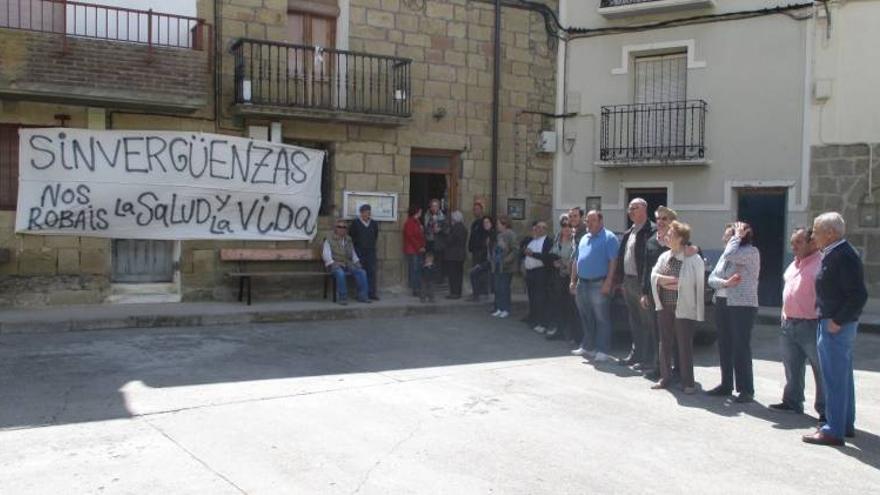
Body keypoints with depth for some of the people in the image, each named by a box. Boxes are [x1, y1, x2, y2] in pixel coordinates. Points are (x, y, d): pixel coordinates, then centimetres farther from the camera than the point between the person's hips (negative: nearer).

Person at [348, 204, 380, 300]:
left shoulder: (374, 223, 8)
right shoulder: (355, 223, -2)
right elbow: (351, 236, 3)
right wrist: (357, 245, 4)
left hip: (371, 251, 3)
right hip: (359, 252, -3)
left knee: (372, 271, -1)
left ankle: (372, 293, 2)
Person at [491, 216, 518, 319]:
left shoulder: (510, 235, -13)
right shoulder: (499, 235, 13)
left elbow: (515, 251, -18)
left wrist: (506, 261, -22)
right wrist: (493, 259, 12)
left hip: (506, 268, -8)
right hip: (497, 266, 8)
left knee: (504, 288, -3)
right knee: (497, 288, 10)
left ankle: (506, 309, 7)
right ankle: (499, 308, 18)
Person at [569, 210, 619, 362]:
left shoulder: (609, 238, -7)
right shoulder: (584, 238, 17)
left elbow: (613, 261, -14)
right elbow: (576, 260, 20)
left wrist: (608, 282, -20)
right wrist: (573, 280, 13)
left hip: (599, 285, -7)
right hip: (582, 284, 8)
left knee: (602, 319, -3)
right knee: (585, 318, 15)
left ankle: (603, 351, 2)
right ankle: (585, 347, 26)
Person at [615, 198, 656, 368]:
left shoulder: (651, 231, -12)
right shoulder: (628, 233, 16)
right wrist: (619, 279, 11)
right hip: (628, 282, 9)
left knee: (646, 322, 0)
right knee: (634, 321, 16)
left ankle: (648, 358, 7)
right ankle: (635, 354, 25)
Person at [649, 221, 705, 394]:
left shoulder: (694, 259, -10)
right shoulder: (664, 257, 10)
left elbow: (699, 285, -12)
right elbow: (654, 274, 5)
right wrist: (663, 280, -13)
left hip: (684, 308, -6)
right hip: (664, 307, 6)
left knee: (685, 345, -1)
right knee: (665, 343, 12)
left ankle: (688, 382, 9)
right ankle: (665, 377, 24)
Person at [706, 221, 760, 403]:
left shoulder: (751, 252, -7)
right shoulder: (726, 254, 16)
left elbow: (730, 255, -26)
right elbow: (712, 278, 9)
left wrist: (737, 236, -10)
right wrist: (725, 283, -13)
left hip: (743, 306, -8)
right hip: (723, 304, 8)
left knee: (741, 348, -5)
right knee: (724, 347, 12)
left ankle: (746, 390, 2)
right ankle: (726, 385, 23)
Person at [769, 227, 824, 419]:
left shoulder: (820, 265, -14)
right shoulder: (794, 265, 16)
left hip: (811, 325, -9)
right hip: (789, 324, 9)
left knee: (821, 368, 0)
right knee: (792, 367, 17)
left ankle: (825, 409, 7)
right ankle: (792, 401, 29)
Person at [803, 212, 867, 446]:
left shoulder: (844, 256, -19)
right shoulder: (833, 254, 11)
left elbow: (859, 295, -24)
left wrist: (838, 321, -21)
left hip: (836, 327, -10)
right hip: (832, 322, 10)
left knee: (835, 379, -5)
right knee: (843, 376, 18)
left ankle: (834, 431, 0)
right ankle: (845, 424, 29)